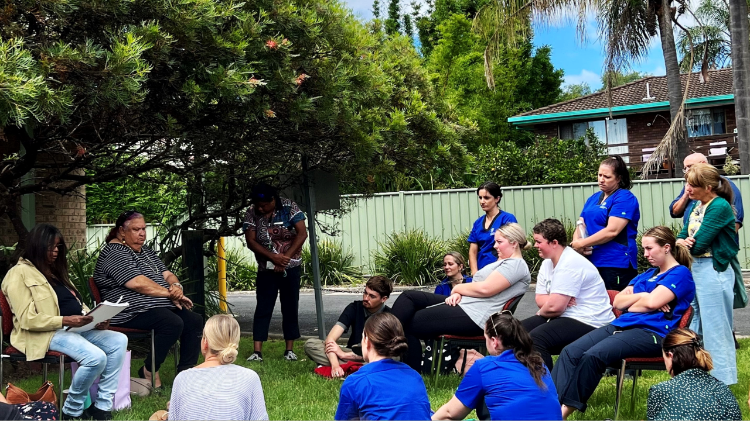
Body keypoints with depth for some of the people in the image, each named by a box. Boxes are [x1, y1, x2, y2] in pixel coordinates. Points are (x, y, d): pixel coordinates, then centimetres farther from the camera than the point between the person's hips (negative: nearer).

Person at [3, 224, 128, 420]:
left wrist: (95, 318, 1)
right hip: (47, 333, -9)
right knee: (96, 357, -31)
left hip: (76, 327, 9)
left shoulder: (55, 271, 23)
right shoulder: (20, 274, -6)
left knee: (119, 341, -11)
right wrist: (65, 320, -25)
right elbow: (27, 319, -15)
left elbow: (76, 303, 23)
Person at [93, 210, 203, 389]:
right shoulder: (115, 253, -8)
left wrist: (176, 286, -7)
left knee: (195, 320, -9)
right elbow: (138, 283, -20)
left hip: (159, 306, 10)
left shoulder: (147, 252, 23)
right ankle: (149, 371, -16)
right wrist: (170, 294, -15)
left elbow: (167, 274, 18)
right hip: (132, 311, -10)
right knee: (173, 324, -31)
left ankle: (186, 372, -6)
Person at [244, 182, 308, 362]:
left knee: (290, 307, 3)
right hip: (266, 268, 1)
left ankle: (290, 349, 10)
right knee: (263, 308, -2)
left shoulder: (289, 207, -8)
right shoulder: (251, 213, -3)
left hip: (290, 267, -1)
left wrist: (286, 257, -18)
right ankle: (257, 351, -5)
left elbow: (302, 233, -12)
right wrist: (273, 257, -18)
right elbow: (251, 241, -7)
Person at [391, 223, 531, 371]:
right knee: (408, 297, 1)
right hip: (462, 304, 11)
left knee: (408, 326, -10)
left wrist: (457, 288, -3)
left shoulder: (516, 265, -9)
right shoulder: (503, 262, 23)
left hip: (473, 317, -11)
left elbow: (484, 289, -19)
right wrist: (458, 294, -2)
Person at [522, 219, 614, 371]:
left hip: (589, 322, -10)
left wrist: (541, 313, -2)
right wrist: (561, 300, -13)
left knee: (536, 338, -28)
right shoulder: (548, 263, 13)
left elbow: (554, 306, -24)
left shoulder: (571, 264, -19)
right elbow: (540, 299, 7)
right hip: (565, 318, 10)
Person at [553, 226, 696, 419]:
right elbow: (618, 302, 16)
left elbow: (652, 302, -16)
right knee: (570, 352, -15)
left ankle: (565, 409, -25)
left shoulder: (681, 274, 0)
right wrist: (640, 296, -2)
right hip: (622, 325, 9)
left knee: (592, 356, -31)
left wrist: (631, 303, 3)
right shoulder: (648, 274, 25)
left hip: (652, 333, -9)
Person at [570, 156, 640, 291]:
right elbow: (581, 225, 14)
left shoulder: (625, 198, -5)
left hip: (615, 264, -7)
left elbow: (612, 231, -16)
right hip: (592, 262, 7)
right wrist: (576, 242, -9)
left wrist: (581, 243, -12)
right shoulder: (593, 198, 19)